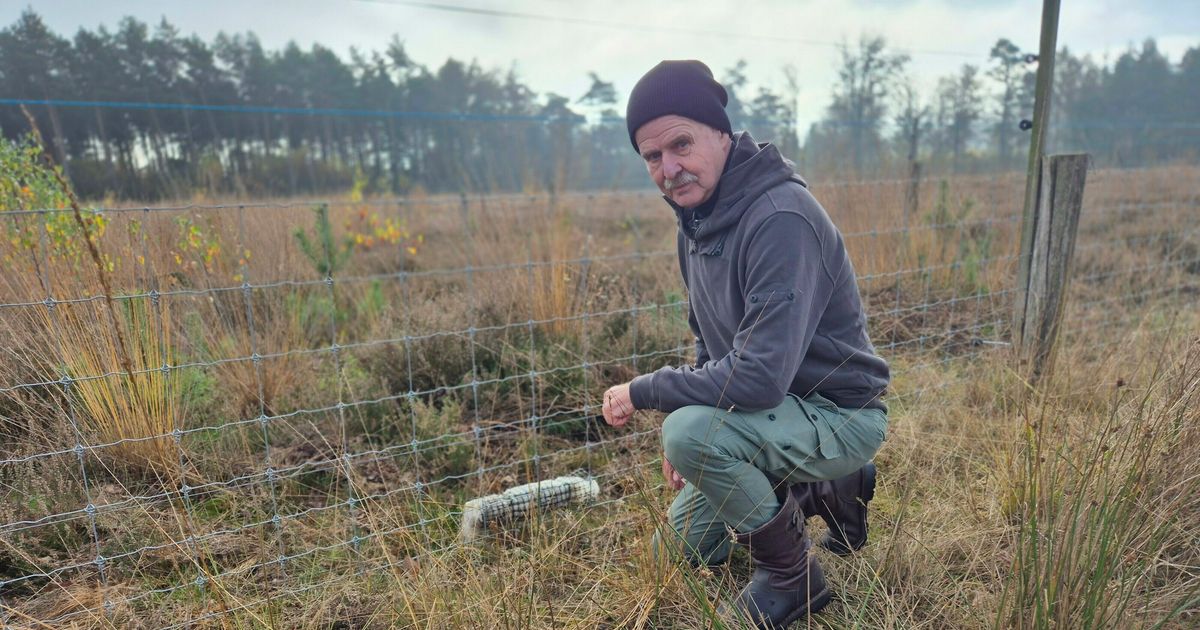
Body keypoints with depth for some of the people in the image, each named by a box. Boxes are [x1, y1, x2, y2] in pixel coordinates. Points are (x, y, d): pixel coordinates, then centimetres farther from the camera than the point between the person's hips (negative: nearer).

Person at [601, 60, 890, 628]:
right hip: (777, 410, 8)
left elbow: (761, 376, -35)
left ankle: (792, 576, -6)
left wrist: (642, 392, -22)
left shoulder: (781, 219, -29)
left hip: (840, 414, -8)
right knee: (678, 548, 13)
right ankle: (828, 491, 24)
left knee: (689, 431, -33)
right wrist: (683, 422, 2)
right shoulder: (696, 220, 0)